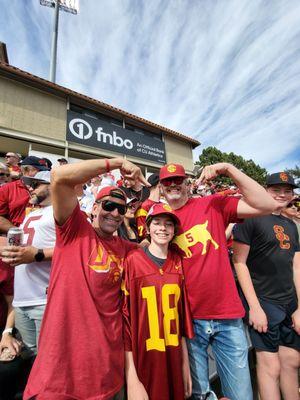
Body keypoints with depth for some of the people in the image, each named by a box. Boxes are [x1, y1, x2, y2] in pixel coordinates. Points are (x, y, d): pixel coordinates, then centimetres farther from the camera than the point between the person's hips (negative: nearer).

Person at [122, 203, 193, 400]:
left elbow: (182, 315, 5)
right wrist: (131, 379, -12)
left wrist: (185, 364, 9)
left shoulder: (178, 262, -1)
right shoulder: (132, 261, -16)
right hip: (143, 361, -4)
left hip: (174, 359, 5)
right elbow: (124, 316, -13)